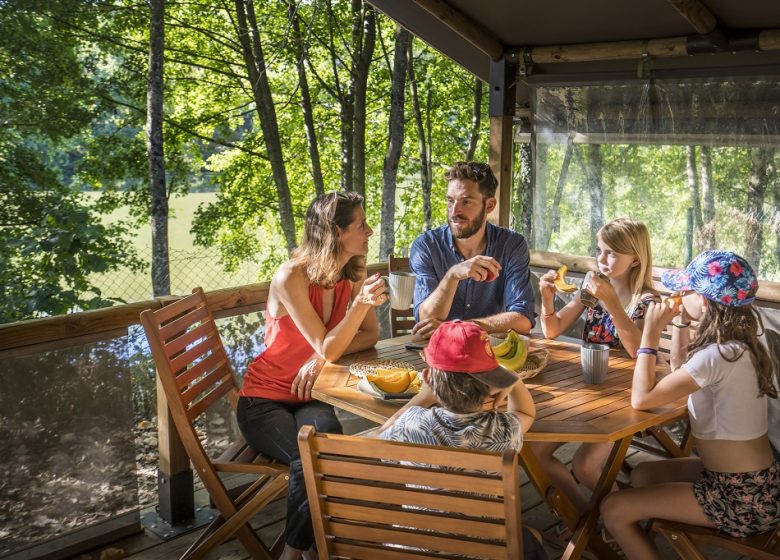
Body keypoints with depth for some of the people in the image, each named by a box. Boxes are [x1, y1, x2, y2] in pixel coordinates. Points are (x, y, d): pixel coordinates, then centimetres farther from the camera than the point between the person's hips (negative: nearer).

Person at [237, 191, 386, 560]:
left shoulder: (353, 276, -2)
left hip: (310, 398, 4)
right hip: (264, 400, -4)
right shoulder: (291, 278, -20)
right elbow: (327, 348, -21)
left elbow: (370, 335, 1)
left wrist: (321, 358, -16)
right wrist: (361, 303, -35)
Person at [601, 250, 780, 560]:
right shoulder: (738, 340, 3)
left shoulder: (719, 355, -26)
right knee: (643, 473, 24)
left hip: (742, 498, -10)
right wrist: (681, 323, 10)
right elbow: (681, 373, 20)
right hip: (751, 481, 10)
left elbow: (641, 398, -24)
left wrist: (651, 332, -16)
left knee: (614, 509, -9)